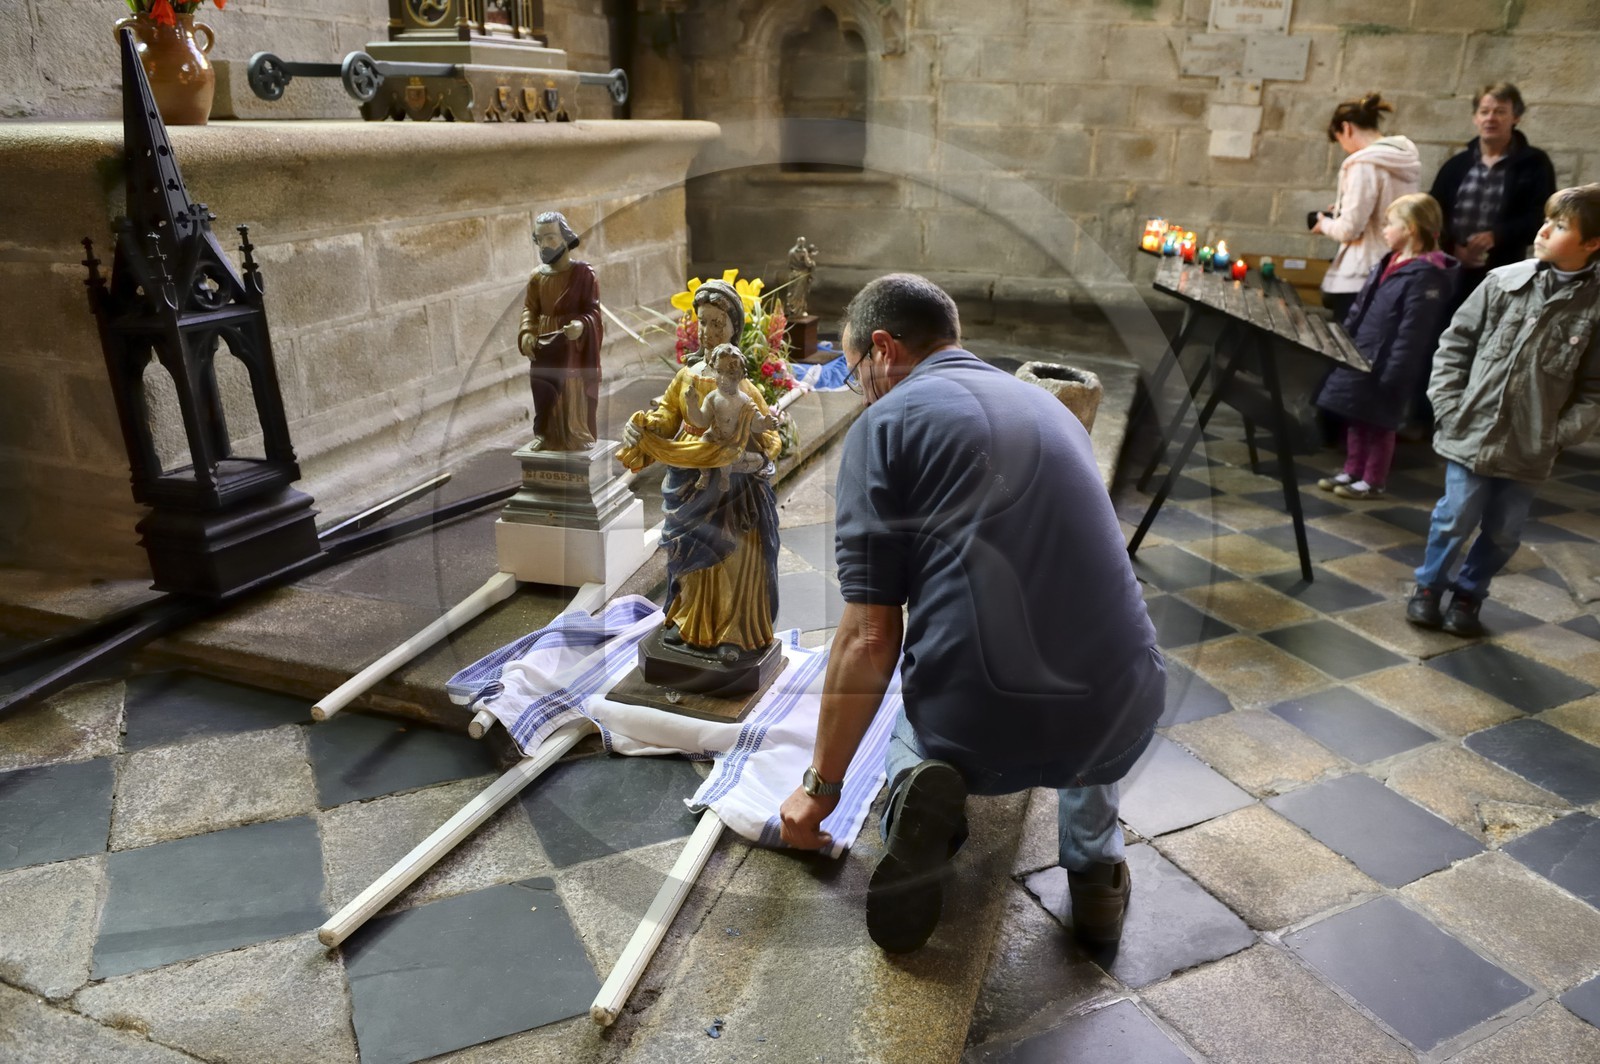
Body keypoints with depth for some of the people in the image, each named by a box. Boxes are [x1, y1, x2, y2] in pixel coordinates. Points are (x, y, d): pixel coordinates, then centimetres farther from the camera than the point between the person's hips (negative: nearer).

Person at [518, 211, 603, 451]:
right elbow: (530, 308, 8)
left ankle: (578, 438, 13)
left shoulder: (583, 273, -10)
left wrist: (581, 325, -32)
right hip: (544, 346, 4)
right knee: (545, 395, 8)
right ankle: (546, 436, 21)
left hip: (574, 348, -4)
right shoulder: (537, 275, 4)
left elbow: (593, 310, -11)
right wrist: (527, 332, -10)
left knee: (574, 399, 2)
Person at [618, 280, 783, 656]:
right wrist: (639, 426, -16)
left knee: (733, 559, 3)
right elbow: (666, 416, 4)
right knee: (694, 556, 15)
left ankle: (733, 633, 17)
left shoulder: (745, 379, -11)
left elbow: (769, 435, -12)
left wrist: (753, 457, -30)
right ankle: (689, 621, 32)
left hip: (735, 488, -4)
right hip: (691, 484, 4)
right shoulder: (687, 374, 4)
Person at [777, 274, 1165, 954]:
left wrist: (820, 785, 8)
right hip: (1122, 722, 4)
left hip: (975, 732, -3)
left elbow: (870, 638, -7)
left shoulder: (885, 422, -1)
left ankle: (923, 789, 1)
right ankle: (1095, 862, 23)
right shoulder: (1045, 403, 18)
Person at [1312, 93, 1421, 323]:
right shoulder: (1406, 159, 11)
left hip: (1360, 278, -8)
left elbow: (1350, 229, -16)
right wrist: (1343, 210, 20)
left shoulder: (1364, 164, -14)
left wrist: (1325, 224, 4)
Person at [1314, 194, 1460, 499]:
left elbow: (1412, 335, -21)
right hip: (1360, 359, 8)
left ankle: (1373, 481, 19)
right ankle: (1352, 472, 30)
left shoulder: (1425, 275, -17)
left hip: (1385, 368, -8)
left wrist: (1394, 376, -23)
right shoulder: (1388, 264, 9)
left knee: (1379, 425, 6)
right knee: (1355, 420, 16)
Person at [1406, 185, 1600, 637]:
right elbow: (1454, 343, 3)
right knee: (1456, 519, 6)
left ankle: (1467, 595, 32)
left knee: (1503, 533, 11)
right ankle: (1429, 587, 27)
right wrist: (1448, 405, -3)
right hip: (1472, 433, -1)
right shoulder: (1503, 281, -3)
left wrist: (1558, 436, -9)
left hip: (1528, 449, 1)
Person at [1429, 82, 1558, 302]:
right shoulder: (1457, 165, 13)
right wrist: (1452, 246, -13)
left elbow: (1542, 218, -2)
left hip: (1502, 274, -2)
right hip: (1451, 270, 2)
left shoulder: (1534, 163, 6)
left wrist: (1496, 236, -18)